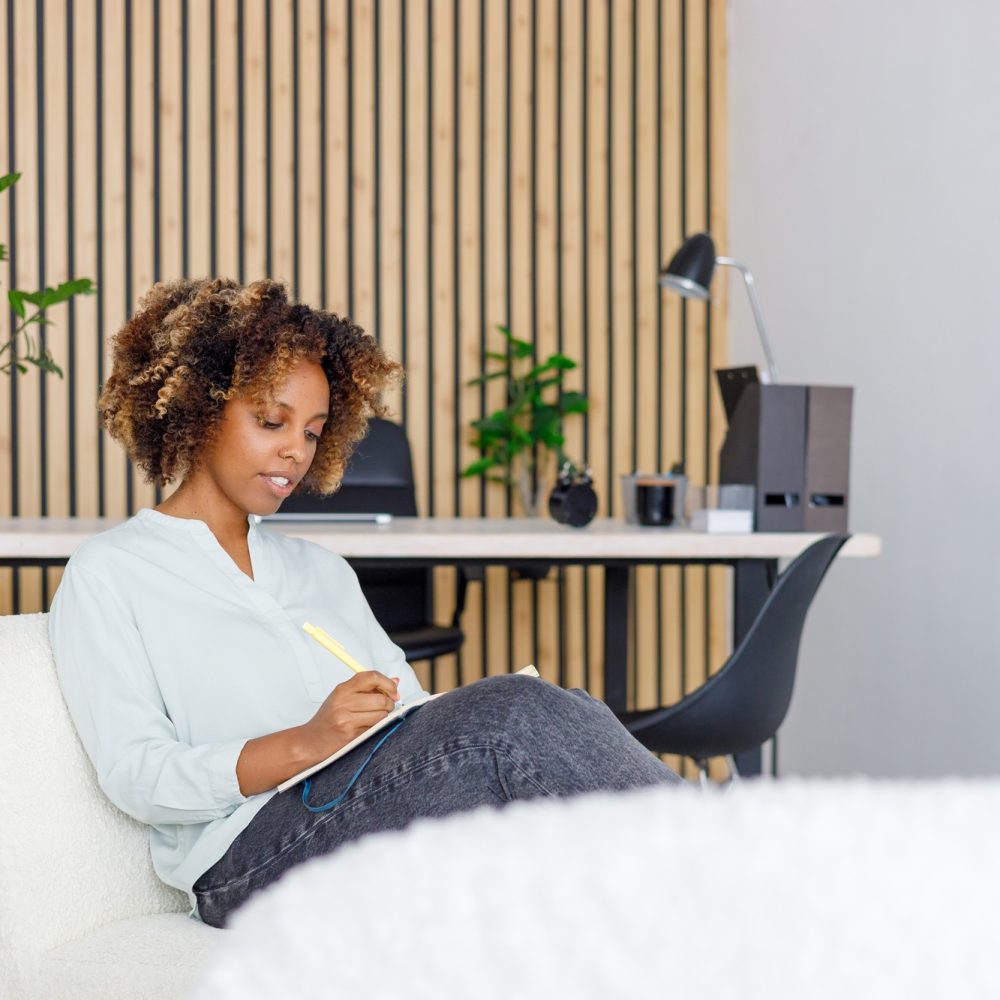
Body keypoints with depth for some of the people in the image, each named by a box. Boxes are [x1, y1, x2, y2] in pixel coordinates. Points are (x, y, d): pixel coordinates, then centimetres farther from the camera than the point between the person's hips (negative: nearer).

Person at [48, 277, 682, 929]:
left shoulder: (322, 570, 29)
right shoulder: (107, 576, 10)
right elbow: (136, 777, -3)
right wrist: (306, 743, -20)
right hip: (252, 859, -5)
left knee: (562, 710, -27)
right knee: (514, 712, -30)